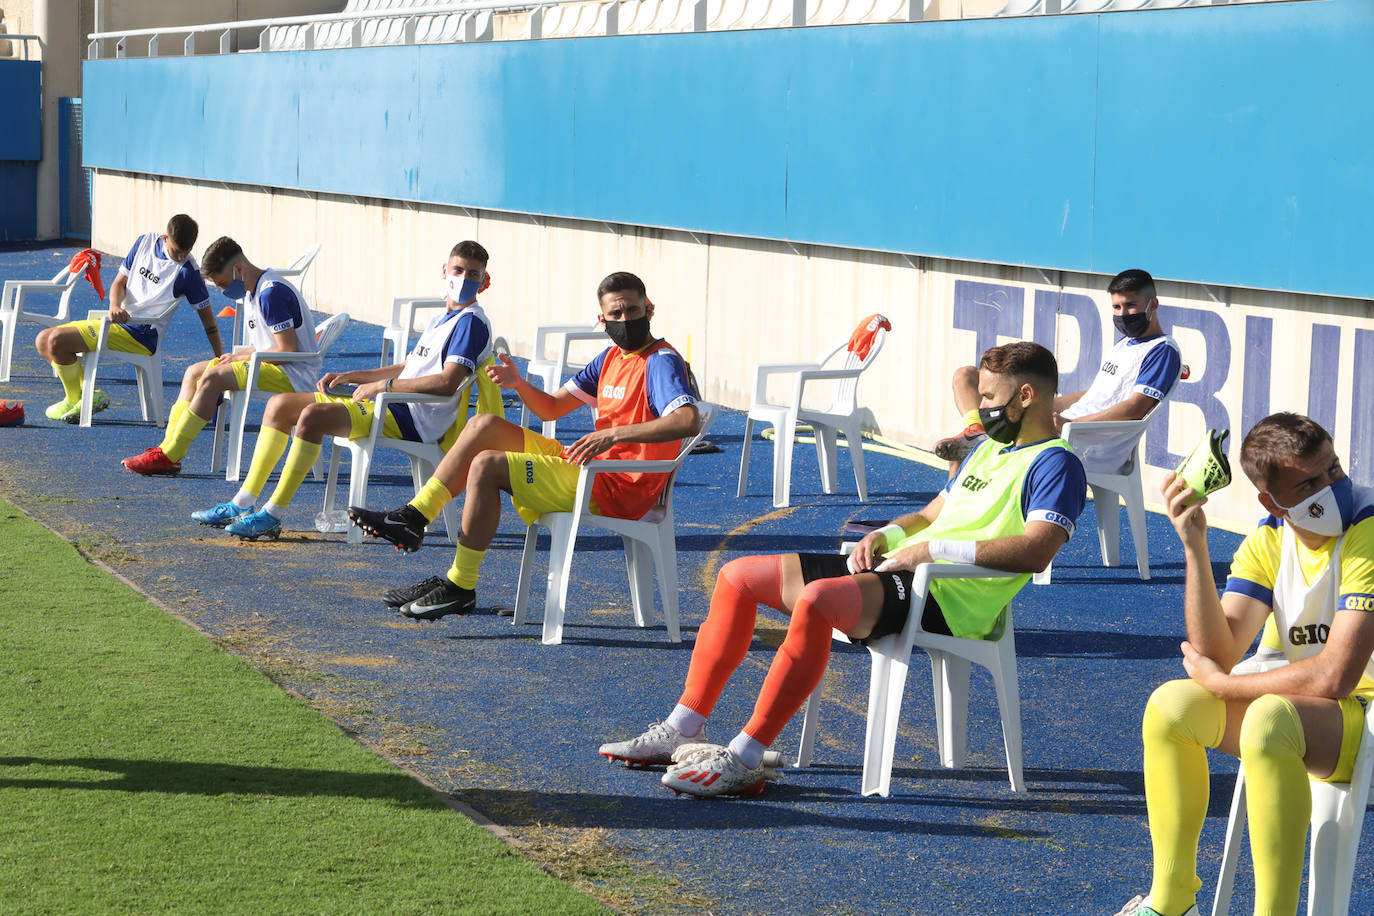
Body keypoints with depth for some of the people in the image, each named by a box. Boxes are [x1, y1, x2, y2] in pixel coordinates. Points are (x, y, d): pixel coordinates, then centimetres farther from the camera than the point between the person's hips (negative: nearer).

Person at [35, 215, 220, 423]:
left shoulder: (187, 270, -11)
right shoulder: (146, 242, 6)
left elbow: (207, 316, -5)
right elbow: (120, 281, 11)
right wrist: (115, 306, -13)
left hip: (141, 335, -8)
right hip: (119, 320, 8)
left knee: (57, 341, -19)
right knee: (43, 341, 6)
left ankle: (74, 401, 0)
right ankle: (90, 393, 3)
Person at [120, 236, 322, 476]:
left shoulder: (272, 293, -17)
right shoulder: (251, 292, 15)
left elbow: (288, 350, -21)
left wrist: (241, 357, -10)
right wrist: (236, 356, 0)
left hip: (294, 375, -11)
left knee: (212, 379, -24)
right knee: (194, 372, 7)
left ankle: (168, 456, -22)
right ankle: (168, 447, -4)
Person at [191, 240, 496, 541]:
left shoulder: (471, 322, -9)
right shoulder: (439, 320, 22)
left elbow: (447, 382, -22)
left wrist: (383, 385, -16)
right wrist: (351, 377, 16)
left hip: (414, 418, -10)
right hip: (387, 404, 10)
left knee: (313, 415, -30)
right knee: (280, 405, 8)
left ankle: (273, 516, -25)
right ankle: (242, 504, 5)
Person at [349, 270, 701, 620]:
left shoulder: (661, 362, -12)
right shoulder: (611, 357, 16)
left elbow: (689, 420, -30)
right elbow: (551, 407, 18)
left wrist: (616, 433, -37)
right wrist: (519, 383, -3)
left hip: (616, 489, -9)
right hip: (589, 469, 9)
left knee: (486, 465, -17)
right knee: (485, 426, 6)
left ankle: (461, 588, -12)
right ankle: (412, 520, 1)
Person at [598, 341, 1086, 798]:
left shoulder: (1055, 463, -5)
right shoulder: (988, 449, 25)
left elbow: (1036, 551, -21)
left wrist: (936, 549, -20)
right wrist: (887, 534, 9)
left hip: (949, 598, -10)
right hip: (898, 572, 11)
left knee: (816, 599, -37)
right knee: (738, 576, 6)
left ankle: (743, 761, -34)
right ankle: (683, 730, 6)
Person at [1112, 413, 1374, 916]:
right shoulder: (1267, 542, 0)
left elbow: (1334, 677, -28)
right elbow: (1218, 653, -10)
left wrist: (1217, 682, -14)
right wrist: (1195, 548, -20)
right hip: (1301, 708, 7)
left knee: (1268, 718, -35)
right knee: (1169, 704, -10)